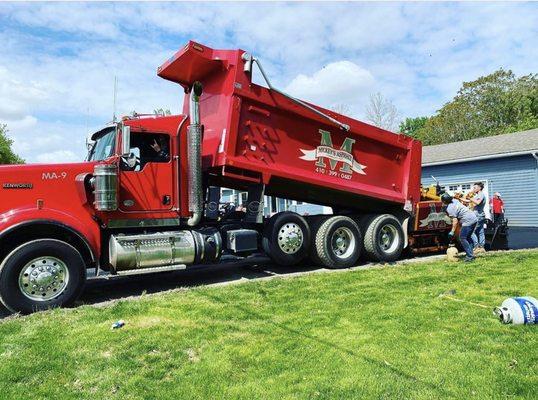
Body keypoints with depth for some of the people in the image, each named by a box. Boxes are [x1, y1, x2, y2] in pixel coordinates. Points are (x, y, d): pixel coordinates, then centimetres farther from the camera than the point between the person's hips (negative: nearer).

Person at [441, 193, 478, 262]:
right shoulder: (455, 200, 11)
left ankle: (470, 256, -3)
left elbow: (455, 221, -17)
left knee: (462, 238, -3)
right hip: (474, 218, 10)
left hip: (468, 221, -10)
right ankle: (470, 253, 23)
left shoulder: (450, 208, -14)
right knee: (468, 237, 20)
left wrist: (452, 232, -13)